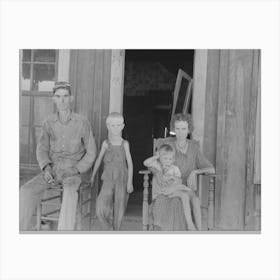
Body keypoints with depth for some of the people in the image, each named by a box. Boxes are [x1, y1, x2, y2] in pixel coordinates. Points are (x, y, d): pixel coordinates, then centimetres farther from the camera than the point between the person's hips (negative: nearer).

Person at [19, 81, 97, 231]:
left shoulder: (82, 123, -8)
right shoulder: (48, 123, 2)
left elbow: (91, 153, -4)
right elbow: (42, 149, 2)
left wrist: (75, 171, -15)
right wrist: (46, 168, -18)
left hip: (72, 173, -3)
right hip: (52, 170, 3)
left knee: (70, 194, -38)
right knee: (27, 191, -24)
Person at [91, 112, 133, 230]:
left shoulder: (125, 144, 1)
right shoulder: (106, 143, 2)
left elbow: (130, 163, 1)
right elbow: (98, 160, 10)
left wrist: (130, 182, -6)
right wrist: (92, 177, 12)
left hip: (122, 181, 0)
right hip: (108, 180, 0)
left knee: (119, 210, 6)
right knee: (101, 210, -15)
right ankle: (106, 229, 8)